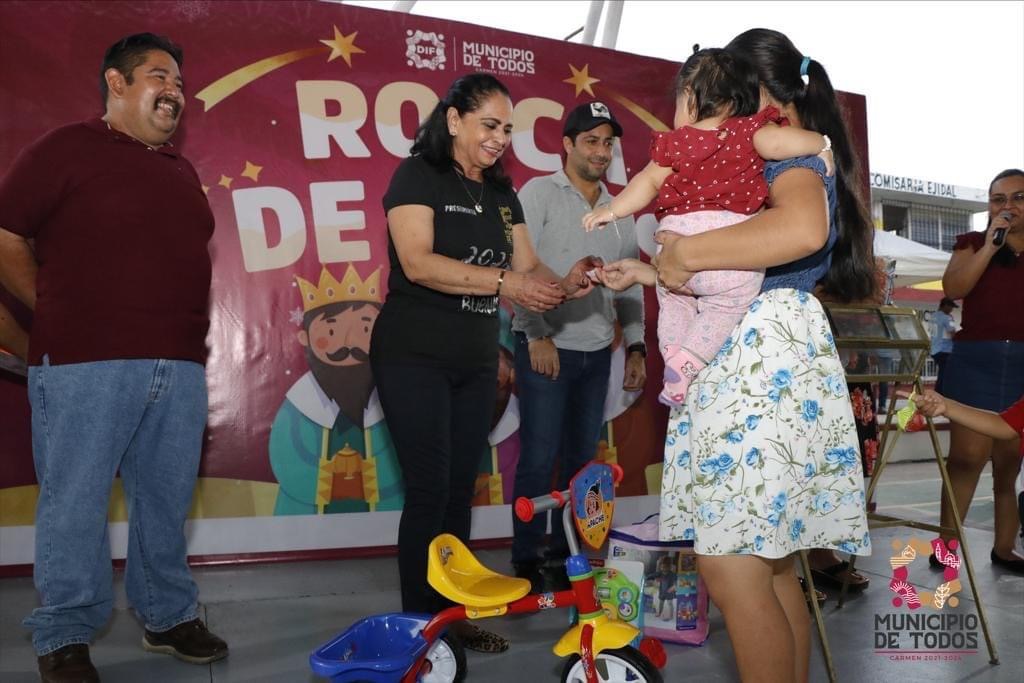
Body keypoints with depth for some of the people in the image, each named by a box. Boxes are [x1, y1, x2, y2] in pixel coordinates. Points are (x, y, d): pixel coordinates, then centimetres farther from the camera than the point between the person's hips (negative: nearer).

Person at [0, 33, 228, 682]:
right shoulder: (67, 149, 1)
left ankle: (170, 616, 25)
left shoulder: (182, 171, 19)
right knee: (75, 502, 2)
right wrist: (58, 314, -2)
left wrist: (189, 344, 14)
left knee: (167, 500, 11)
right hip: (85, 363, -5)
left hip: (179, 366, 6)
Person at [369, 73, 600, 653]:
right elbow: (417, 261, -20)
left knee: (461, 489, 10)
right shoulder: (418, 176, -6)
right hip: (415, 357, -6)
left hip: (476, 362, 6)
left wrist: (563, 284, -15)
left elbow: (528, 265, 7)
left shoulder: (502, 194, 13)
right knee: (429, 490, -6)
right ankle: (419, 624, 7)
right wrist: (504, 282, -27)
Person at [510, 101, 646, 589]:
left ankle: (567, 555, 21)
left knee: (582, 458, 10)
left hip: (597, 352, 6)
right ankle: (527, 561, 9)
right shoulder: (539, 193, -2)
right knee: (539, 458, -3)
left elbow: (629, 285, 17)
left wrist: (635, 346, 11)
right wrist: (538, 335, -14)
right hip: (546, 347, -5)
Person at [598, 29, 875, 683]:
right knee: (769, 562, 13)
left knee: (730, 566, -12)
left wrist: (688, 252, -25)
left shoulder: (794, 156, -7)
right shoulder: (770, 162, 23)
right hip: (742, 362, 10)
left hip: (770, 359, -10)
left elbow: (803, 229, -32)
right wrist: (648, 272, 18)